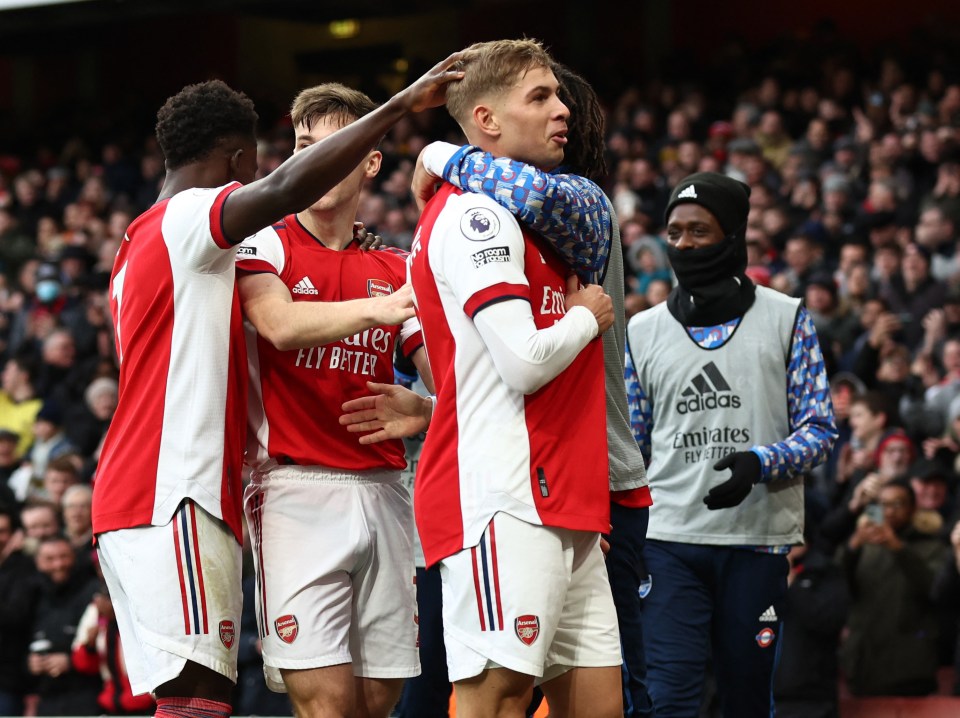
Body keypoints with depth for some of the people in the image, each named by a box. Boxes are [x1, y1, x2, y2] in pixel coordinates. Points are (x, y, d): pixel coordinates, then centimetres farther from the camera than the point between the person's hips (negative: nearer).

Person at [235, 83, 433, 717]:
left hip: (383, 492, 5)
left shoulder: (397, 269, 16)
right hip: (296, 491, -4)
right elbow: (281, 325, -17)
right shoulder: (264, 243, 3)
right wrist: (380, 308, -31)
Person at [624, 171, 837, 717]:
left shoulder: (786, 319, 5)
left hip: (759, 542, -1)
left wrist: (760, 463, -18)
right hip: (668, 543, 1)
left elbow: (820, 430, 1)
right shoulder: (643, 332, 12)